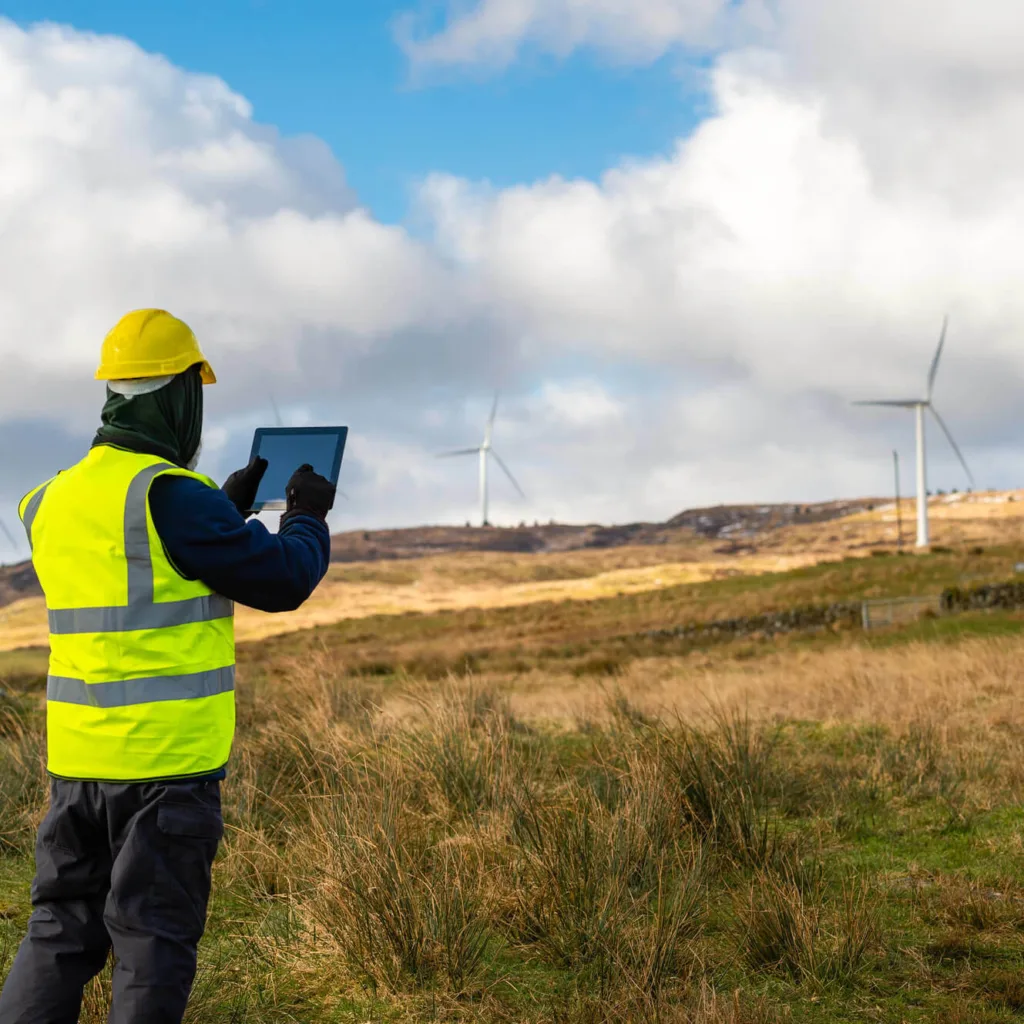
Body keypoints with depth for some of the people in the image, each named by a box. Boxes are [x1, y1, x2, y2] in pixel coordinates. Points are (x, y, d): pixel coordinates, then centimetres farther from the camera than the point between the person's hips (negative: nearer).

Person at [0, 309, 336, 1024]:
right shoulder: (170, 495, -15)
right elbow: (283, 579, -10)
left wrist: (230, 507, 27)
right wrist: (308, 517, 10)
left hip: (77, 758, 7)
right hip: (167, 761, -7)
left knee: (60, 932, 14)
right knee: (153, 943, 3)